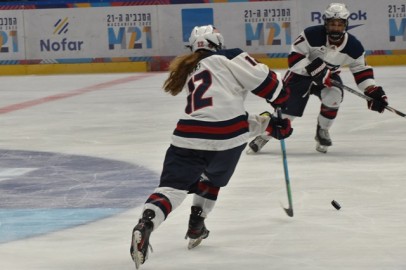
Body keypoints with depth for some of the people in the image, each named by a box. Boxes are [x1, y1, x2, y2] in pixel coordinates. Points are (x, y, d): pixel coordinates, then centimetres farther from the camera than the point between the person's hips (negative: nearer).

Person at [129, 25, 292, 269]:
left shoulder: (191, 73, 31)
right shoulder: (228, 58, 10)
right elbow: (262, 79, -1)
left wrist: (267, 124, 29)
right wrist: (283, 100, 19)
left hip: (189, 137, 3)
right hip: (227, 138, -3)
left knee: (173, 185, -2)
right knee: (212, 177, 27)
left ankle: (146, 224, -27)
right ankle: (196, 225, 26)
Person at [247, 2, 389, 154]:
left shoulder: (353, 46, -15)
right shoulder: (312, 35, -27)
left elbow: (361, 70, -3)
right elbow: (294, 57, -24)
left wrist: (373, 92, -12)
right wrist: (313, 67, -37)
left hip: (328, 76, 3)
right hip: (301, 74, -3)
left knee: (334, 95, -27)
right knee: (288, 107, -8)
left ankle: (322, 131, -1)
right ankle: (263, 136, 15)